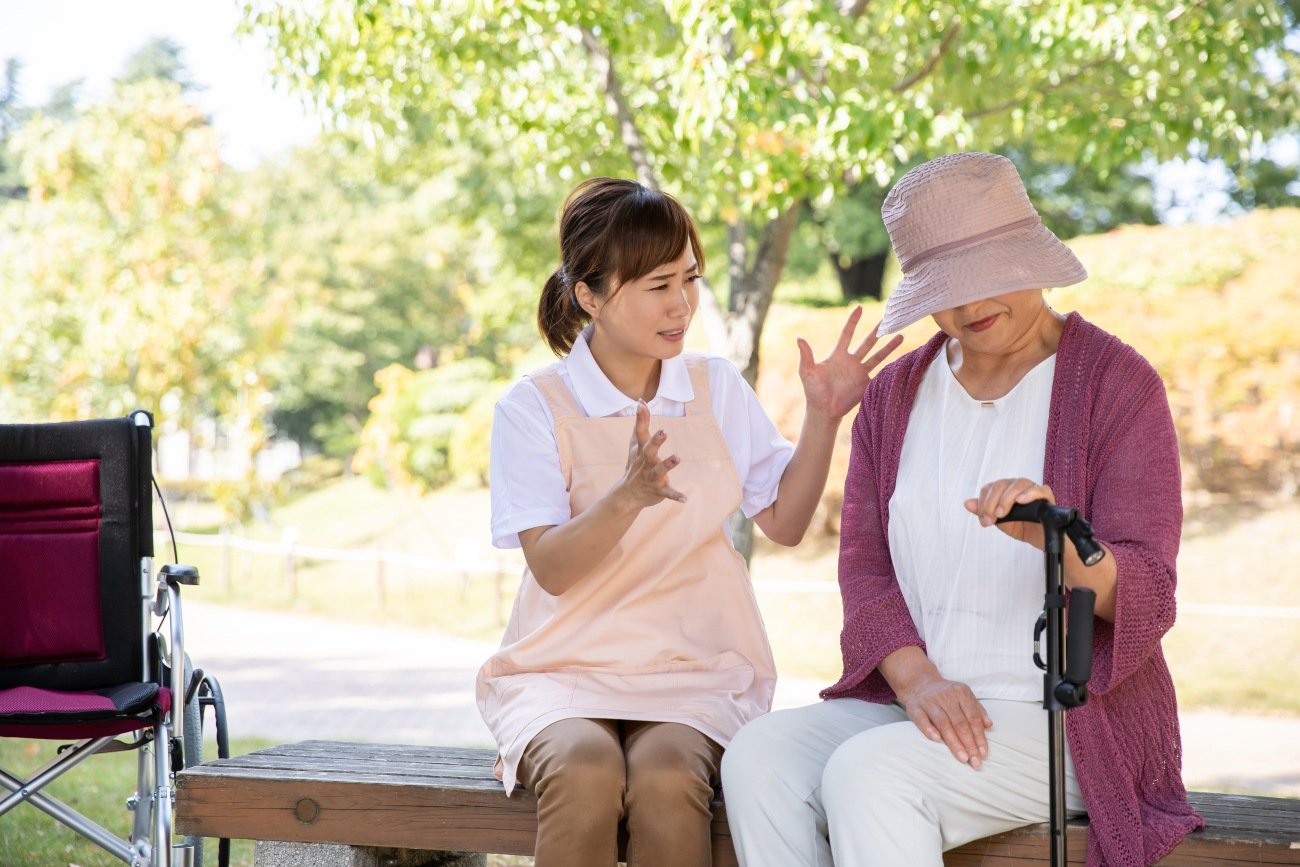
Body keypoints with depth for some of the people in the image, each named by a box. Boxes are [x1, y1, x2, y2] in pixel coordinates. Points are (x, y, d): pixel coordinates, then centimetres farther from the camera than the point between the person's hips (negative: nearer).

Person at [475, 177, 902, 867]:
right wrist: (627, 497, -30)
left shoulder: (717, 388, 8)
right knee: (585, 773, -35)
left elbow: (785, 521, 10)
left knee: (665, 781, -31)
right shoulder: (533, 409, -3)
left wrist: (822, 418, -4)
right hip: (563, 670, -2)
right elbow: (552, 567, -12)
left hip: (695, 667, 2)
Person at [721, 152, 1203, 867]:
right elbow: (863, 566, 6)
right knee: (758, 759, -22)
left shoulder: (1115, 384, -4)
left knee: (865, 775, -30)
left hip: (1064, 723, -5)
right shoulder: (895, 394, 12)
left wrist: (1056, 539, -34)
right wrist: (917, 679, -14)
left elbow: (1146, 597, -11)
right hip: (910, 703, 5)